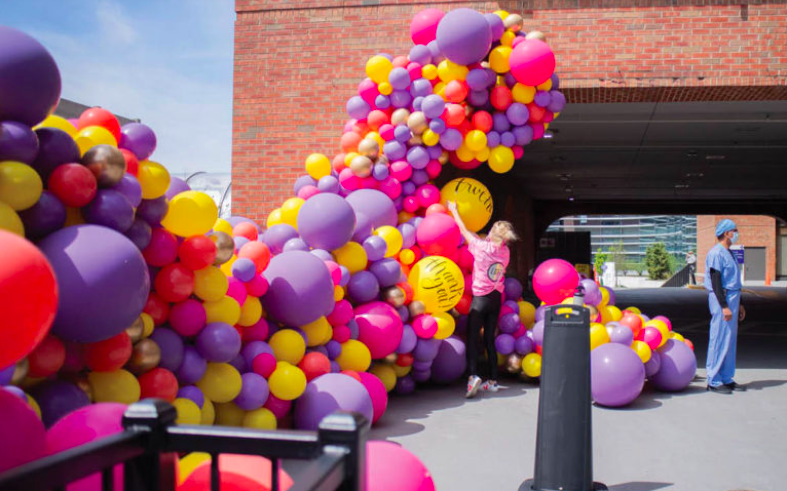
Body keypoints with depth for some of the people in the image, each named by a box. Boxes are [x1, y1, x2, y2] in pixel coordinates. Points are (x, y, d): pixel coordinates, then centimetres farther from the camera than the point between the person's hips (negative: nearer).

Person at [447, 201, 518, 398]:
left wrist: (454, 210, 13)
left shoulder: (482, 247, -12)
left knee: (473, 338, -6)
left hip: (481, 298, -5)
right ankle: (493, 381, 12)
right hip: (496, 299, 5)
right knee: (490, 339, 11)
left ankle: (473, 375, -24)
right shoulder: (505, 252, 1)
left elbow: (464, 230, 1)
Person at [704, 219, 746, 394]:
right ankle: (714, 381, -1)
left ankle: (727, 379, 19)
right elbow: (715, 281, -18)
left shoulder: (728, 253, 18)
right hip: (722, 299, -10)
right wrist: (724, 306, -23)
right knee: (720, 340, -7)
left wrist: (739, 304, 23)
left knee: (730, 340, 12)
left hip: (731, 298, 10)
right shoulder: (716, 253, -12)